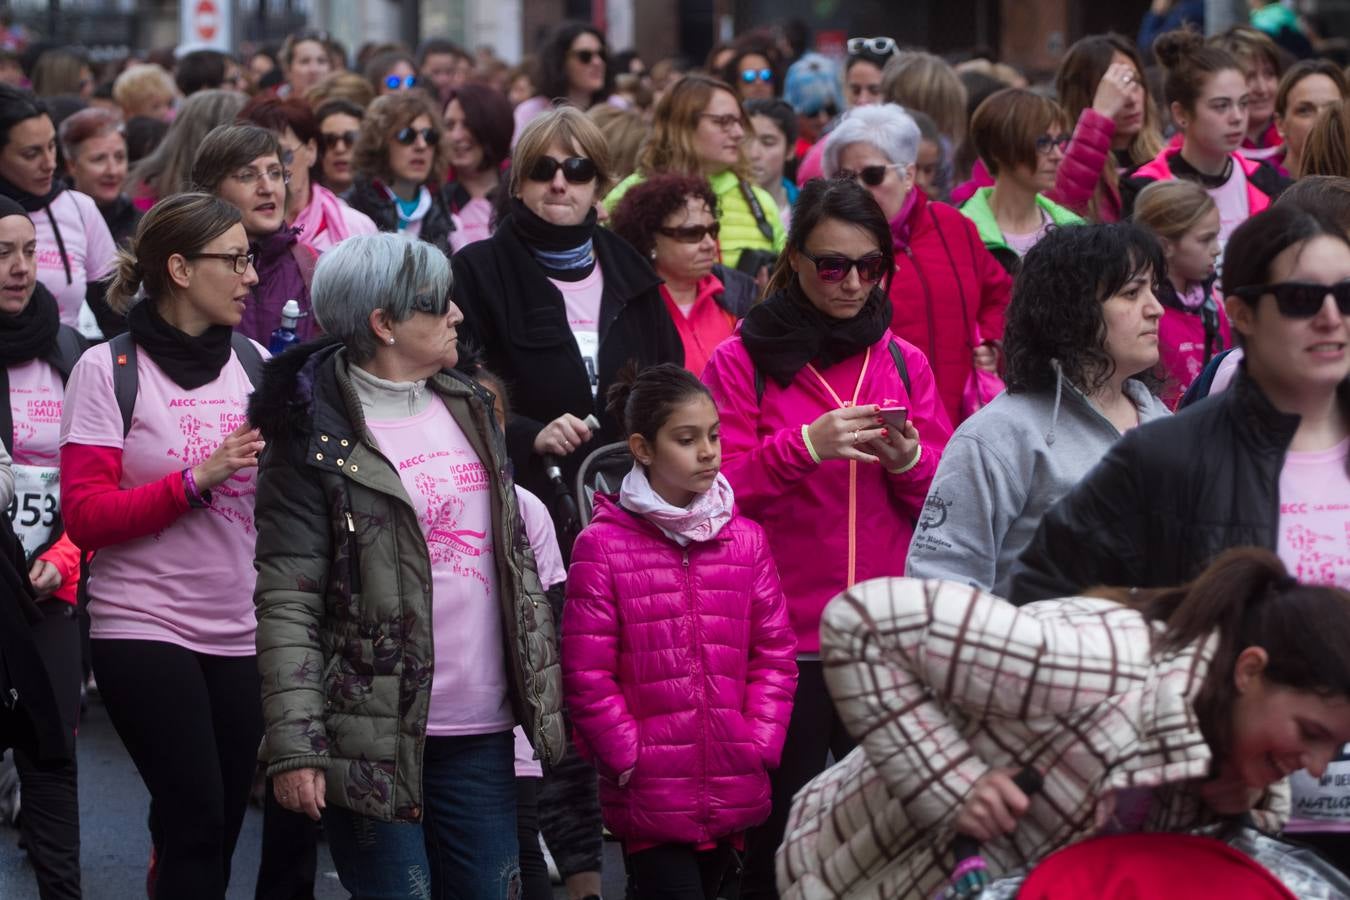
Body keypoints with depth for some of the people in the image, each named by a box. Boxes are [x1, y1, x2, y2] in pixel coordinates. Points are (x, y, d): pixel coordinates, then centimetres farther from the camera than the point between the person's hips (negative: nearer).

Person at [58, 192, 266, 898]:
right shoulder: (108, 369, -4)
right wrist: (197, 480, -19)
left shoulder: (255, 364, 8)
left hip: (243, 630, 4)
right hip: (144, 625, -4)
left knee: (222, 825, 6)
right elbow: (85, 517, -9)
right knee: (196, 820, -11)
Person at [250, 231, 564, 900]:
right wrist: (295, 744, -18)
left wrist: (542, 692, 16)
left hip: (482, 732, 6)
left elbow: (515, 556, 20)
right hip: (377, 736, -6)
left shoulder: (466, 407, 13)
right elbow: (286, 602, -12)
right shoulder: (316, 437, -8)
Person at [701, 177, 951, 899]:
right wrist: (803, 446, -18)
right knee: (780, 841, -1)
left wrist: (910, 460, -10)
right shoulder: (742, 361, 1)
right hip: (783, 638, -3)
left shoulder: (904, 364, 12)